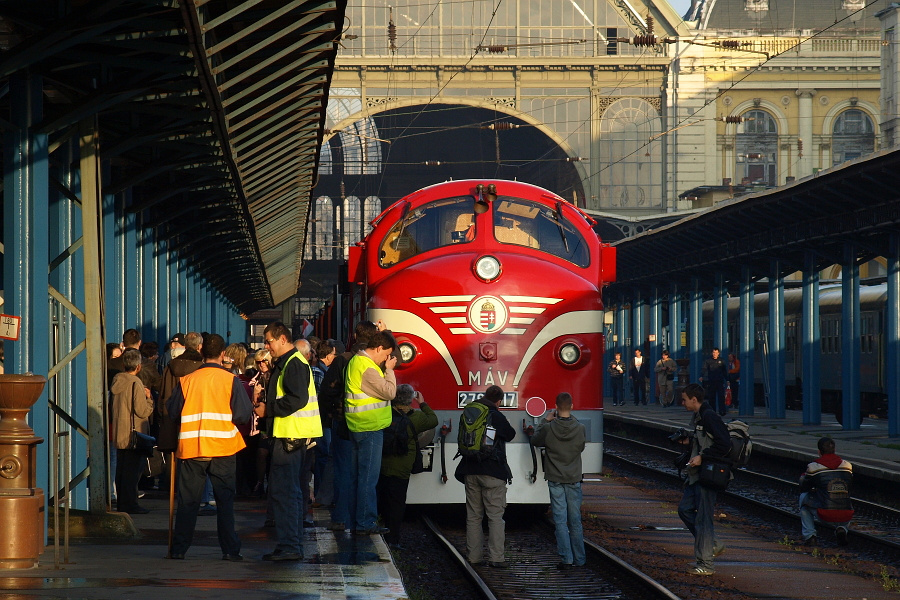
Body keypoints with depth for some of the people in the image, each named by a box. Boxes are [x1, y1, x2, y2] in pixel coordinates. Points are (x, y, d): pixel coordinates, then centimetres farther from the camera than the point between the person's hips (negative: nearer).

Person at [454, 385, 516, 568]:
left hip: (471, 471, 5)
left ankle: (473, 556, 12)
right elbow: (510, 435, 4)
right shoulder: (496, 416, -10)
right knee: (495, 515, -3)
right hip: (493, 473, -5)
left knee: (473, 515, 12)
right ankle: (496, 558, -7)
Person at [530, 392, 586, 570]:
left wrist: (545, 421, 15)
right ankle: (579, 559, 16)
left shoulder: (549, 428, -12)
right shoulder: (579, 428, -7)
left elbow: (535, 441, 7)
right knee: (575, 521, 10)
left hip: (556, 480, -2)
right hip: (574, 480, 2)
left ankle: (566, 559, -4)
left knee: (560, 521, 1)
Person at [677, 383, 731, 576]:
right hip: (696, 475, 11)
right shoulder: (697, 417, 14)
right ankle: (712, 545, 22)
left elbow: (724, 444, -23)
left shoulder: (709, 417, -17)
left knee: (703, 517, -6)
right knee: (685, 509, 13)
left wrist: (702, 457, -21)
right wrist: (689, 440, 12)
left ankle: (705, 563, -1)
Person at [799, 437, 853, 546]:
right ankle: (841, 528, 13)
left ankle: (809, 536, 19)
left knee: (804, 497, 27)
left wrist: (803, 477, 39)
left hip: (825, 514, -3)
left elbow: (804, 488, 15)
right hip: (846, 515, 3)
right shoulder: (847, 466, 10)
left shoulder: (813, 467, 1)